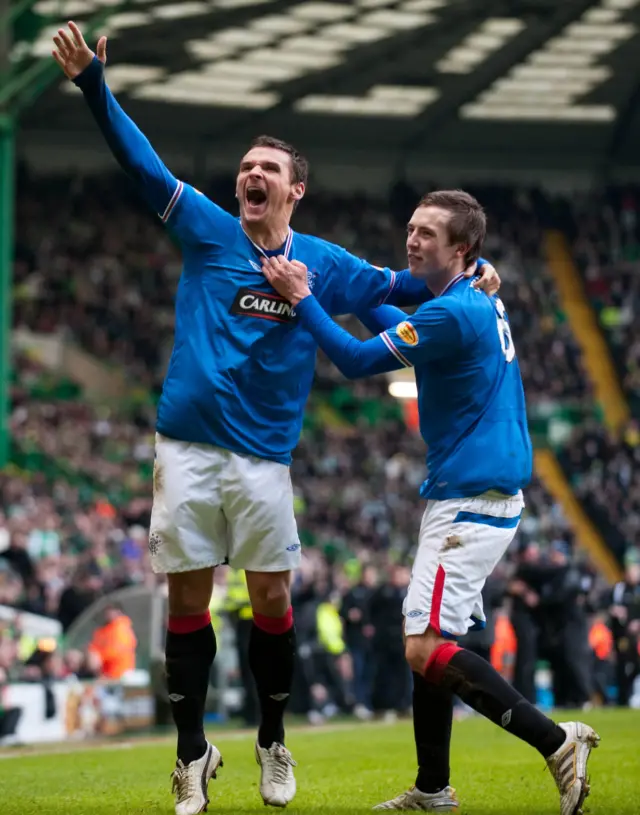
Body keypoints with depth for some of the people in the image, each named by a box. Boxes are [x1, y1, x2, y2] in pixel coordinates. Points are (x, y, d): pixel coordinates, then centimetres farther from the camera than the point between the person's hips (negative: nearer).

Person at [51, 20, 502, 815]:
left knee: (272, 600, 1)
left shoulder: (323, 264, 8)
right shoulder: (207, 230, 4)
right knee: (187, 599, 1)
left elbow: (400, 287, 19)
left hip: (263, 456, 1)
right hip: (187, 446, -1)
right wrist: (94, 87, -13)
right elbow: (142, 163, -3)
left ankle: (273, 744, 19)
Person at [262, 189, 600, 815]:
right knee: (427, 642, 13)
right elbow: (404, 331, 33)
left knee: (426, 649, -15)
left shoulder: (453, 313, -18)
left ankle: (557, 741, -13)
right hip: (467, 496, 10)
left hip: (471, 499, -10)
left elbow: (358, 361, -12)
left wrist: (300, 298, -6)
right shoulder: (481, 297, 12)